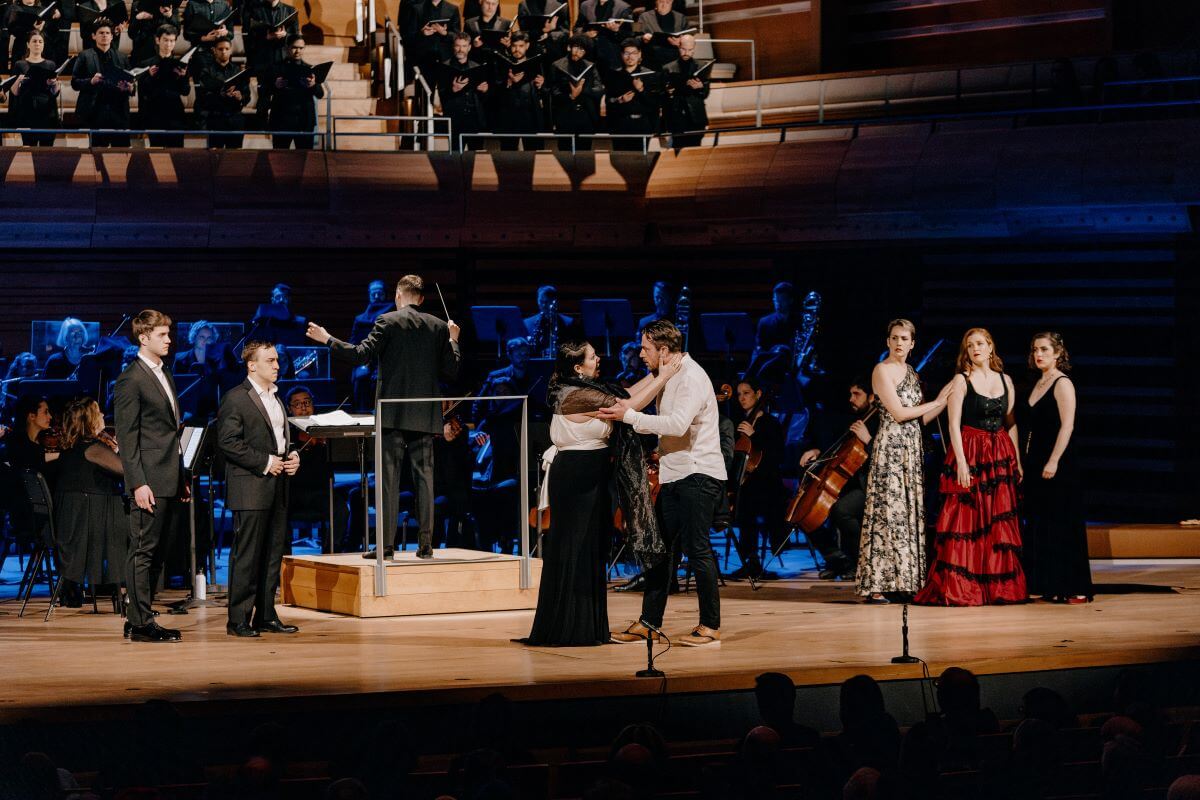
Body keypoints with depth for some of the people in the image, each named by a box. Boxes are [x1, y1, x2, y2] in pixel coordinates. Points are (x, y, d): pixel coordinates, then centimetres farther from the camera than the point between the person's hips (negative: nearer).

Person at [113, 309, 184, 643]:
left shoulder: (164, 374, 18)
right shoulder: (131, 379, -10)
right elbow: (127, 437, -14)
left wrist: (181, 477, 18)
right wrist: (138, 484, -19)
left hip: (169, 481, 9)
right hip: (150, 480, -9)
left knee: (156, 553, 11)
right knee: (143, 551, -6)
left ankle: (138, 620, 16)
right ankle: (141, 623, -4)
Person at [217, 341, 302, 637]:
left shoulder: (276, 399, 19)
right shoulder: (235, 399, -7)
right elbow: (227, 442, -14)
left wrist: (292, 456, 8)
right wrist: (265, 462, -15)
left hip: (278, 489, 8)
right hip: (250, 489, -8)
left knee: (272, 554, 9)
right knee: (247, 556, -6)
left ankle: (266, 616, 15)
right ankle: (238, 620, -3)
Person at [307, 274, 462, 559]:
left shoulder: (388, 322, -4)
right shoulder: (439, 327, 7)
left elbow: (361, 354, -11)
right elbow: (451, 371, 8)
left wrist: (327, 339, 1)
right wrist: (453, 341, 25)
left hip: (393, 413, -3)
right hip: (425, 415, 3)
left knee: (389, 476, -2)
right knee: (424, 475, 5)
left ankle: (386, 543, -5)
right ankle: (426, 543, 2)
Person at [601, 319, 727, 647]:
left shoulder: (691, 377, -15)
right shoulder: (668, 377, 16)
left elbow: (677, 424, -27)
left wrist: (630, 416, -23)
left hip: (698, 475, -10)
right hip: (674, 475, 10)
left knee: (696, 548, -7)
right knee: (662, 547, 10)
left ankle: (711, 626, -1)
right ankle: (649, 622, 14)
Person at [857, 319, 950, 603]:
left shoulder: (911, 373, 17)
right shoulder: (882, 370, -5)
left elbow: (920, 418, 14)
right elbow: (898, 413, -12)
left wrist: (946, 400, 5)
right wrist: (936, 401, -4)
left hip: (912, 449, 8)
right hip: (890, 447, -8)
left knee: (910, 513, 4)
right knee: (887, 512, -10)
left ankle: (905, 581, 5)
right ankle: (876, 587, -11)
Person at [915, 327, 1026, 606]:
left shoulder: (1005, 381, 11)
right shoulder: (961, 381, -2)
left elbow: (1011, 423, 14)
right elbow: (954, 424, -8)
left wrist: (1017, 460, 7)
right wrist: (961, 463, -16)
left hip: (1001, 457, 5)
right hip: (970, 453, -5)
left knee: (1000, 523, 4)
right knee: (966, 521, -8)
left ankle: (999, 586, 9)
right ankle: (958, 587, -6)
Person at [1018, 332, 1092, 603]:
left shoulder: (1062, 384, -9)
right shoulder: (1038, 384, 16)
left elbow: (1067, 426, -16)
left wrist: (1054, 461, -22)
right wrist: (1025, 462, 15)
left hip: (1058, 463, -9)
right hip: (1035, 463, 9)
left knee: (1062, 524, -7)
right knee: (1040, 524, 7)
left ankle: (1074, 589, -4)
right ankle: (1052, 588, 11)